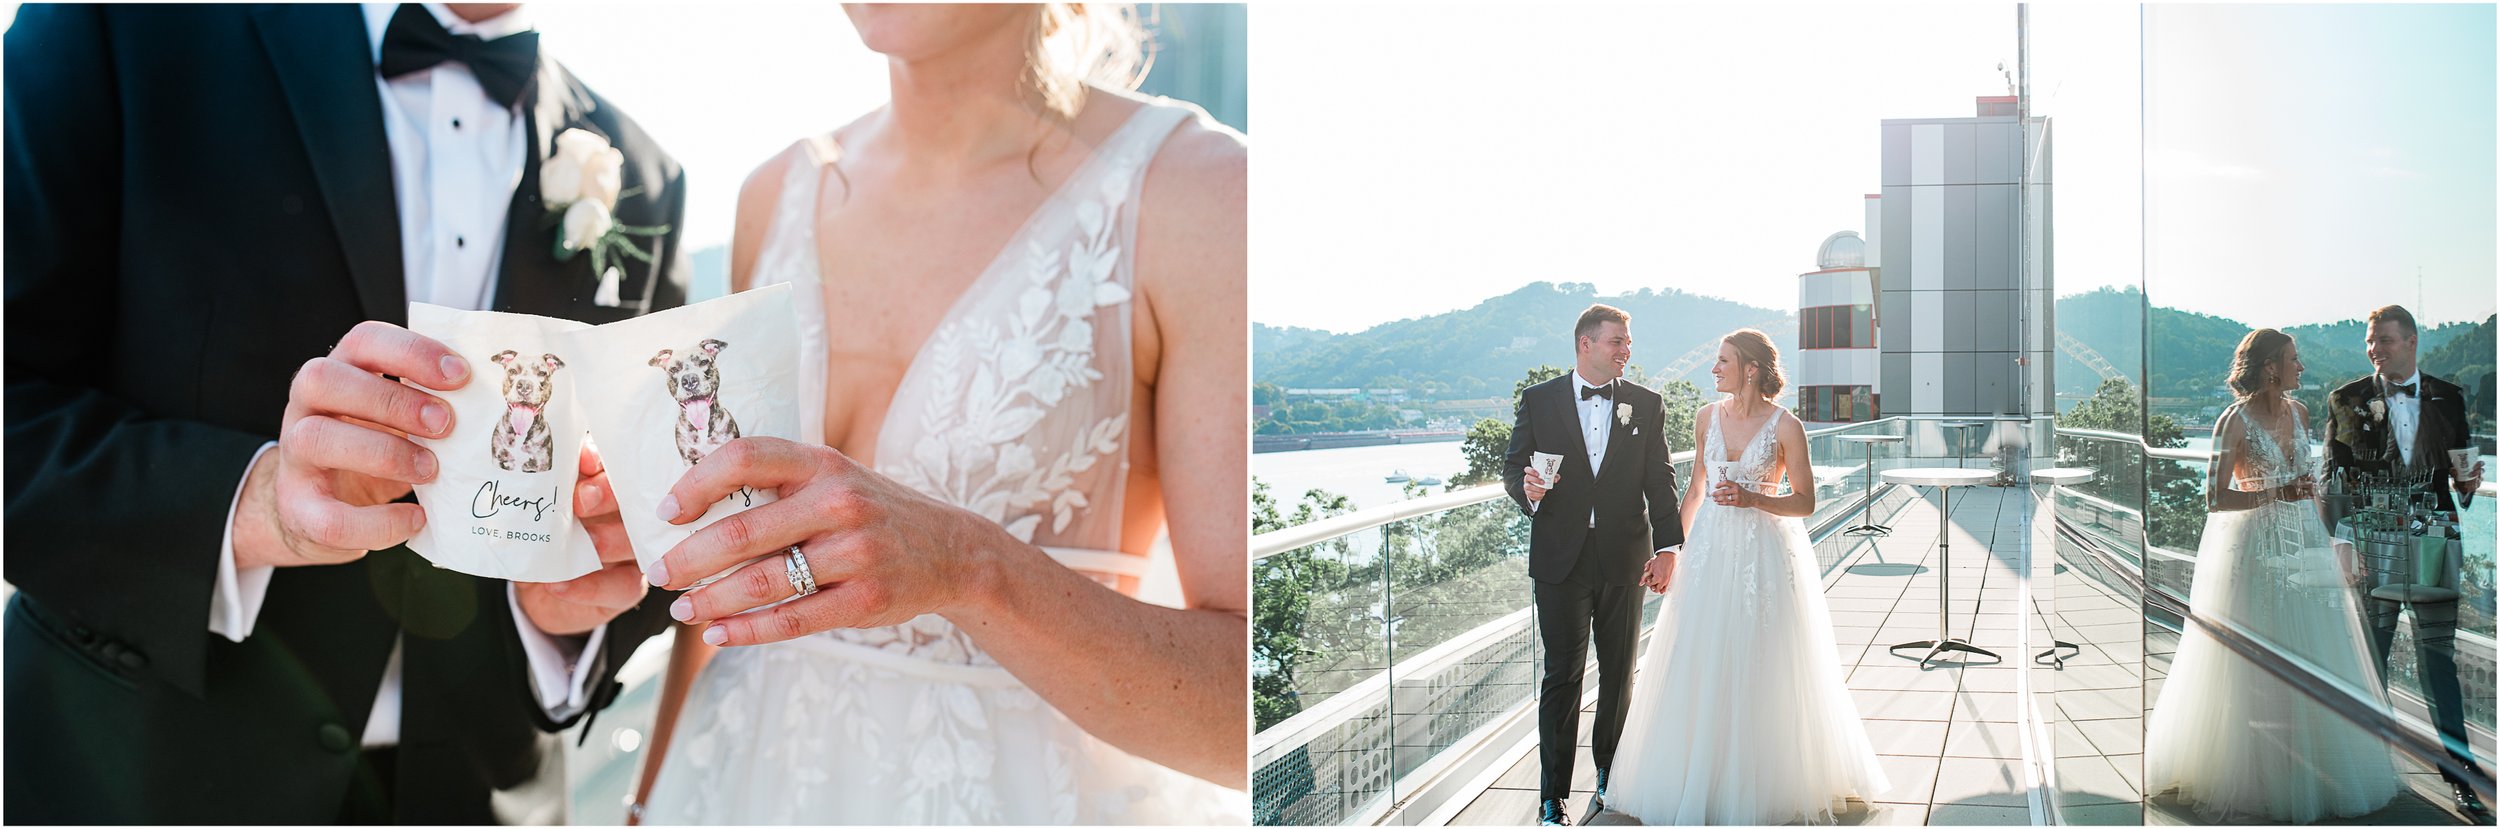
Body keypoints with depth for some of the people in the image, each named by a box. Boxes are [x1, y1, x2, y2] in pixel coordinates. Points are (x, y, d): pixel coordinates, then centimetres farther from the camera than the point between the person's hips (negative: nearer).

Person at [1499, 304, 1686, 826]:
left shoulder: (1646, 405, 6)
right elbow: (1513, 468, 4)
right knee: (1562, 676, -1)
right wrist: (1527, 488, -20)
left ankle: (1611, 777, 29)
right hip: (1561, 560, -2)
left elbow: (1660, 482, 4)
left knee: (1620, 674, 12)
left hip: (1624, 559, 2)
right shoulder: (1539, 401, 2)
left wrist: (1668, 547, -6)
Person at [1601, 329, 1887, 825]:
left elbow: (1805, 503, -5)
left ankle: (1766, 786, 18)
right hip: (1710, 551, 4)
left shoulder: (1785, 426, -8)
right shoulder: (1707, 418, 6)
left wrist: (1752, 498, -20)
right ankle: (1701, 783, 18)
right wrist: (1669, 551, 10)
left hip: (1765, 555, -4)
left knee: (1763, 673, 2)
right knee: (1700, 671, 5)